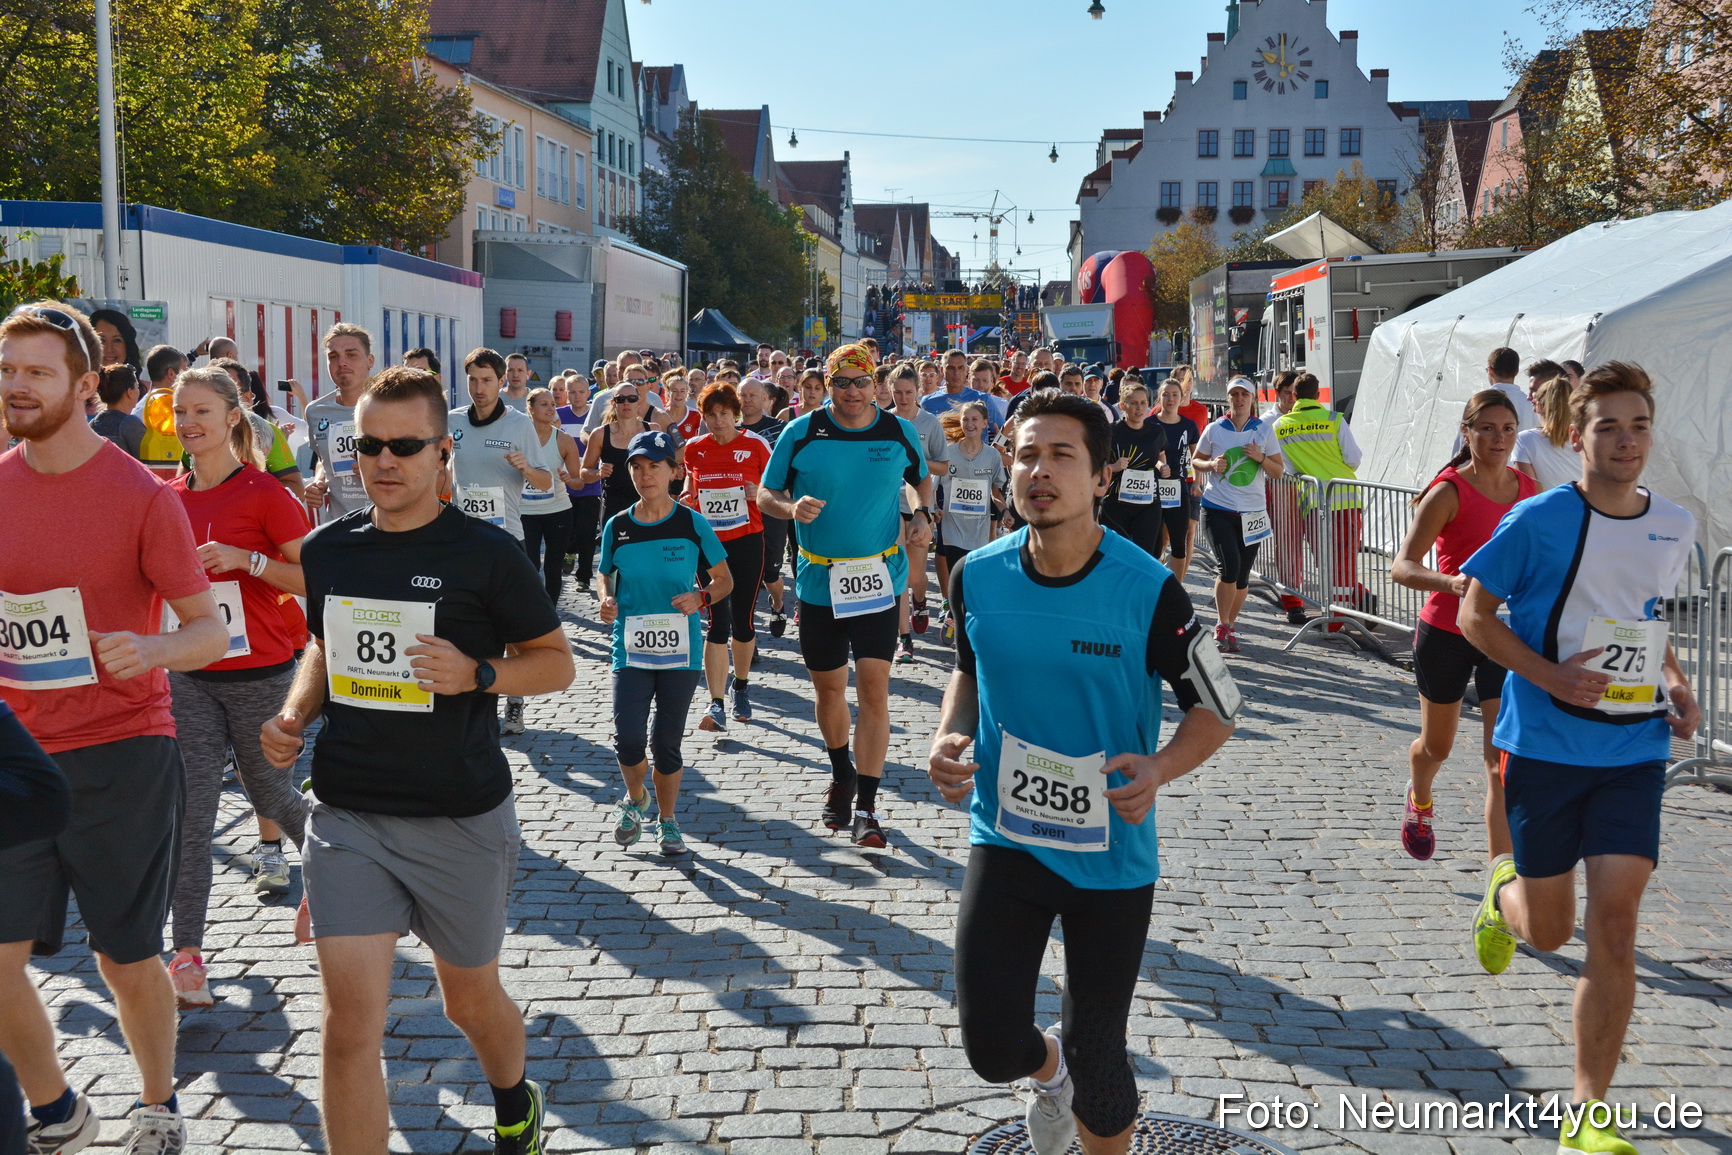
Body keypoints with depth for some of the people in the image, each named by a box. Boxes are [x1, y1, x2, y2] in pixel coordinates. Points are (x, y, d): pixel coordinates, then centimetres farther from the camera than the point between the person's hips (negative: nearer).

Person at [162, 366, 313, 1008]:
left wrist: (246, 559, -22)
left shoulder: (264, 492, -10)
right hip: (190, 675, 4)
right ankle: (187, 953, 1)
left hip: (260, 673, -4)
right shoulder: (169, 497, 6)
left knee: (269, 792, 12)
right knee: (191, 810, -1)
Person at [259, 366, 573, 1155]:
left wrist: (476, 674, -20)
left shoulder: (486, 552, -8)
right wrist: (295, 713, 1)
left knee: (470, 1000, 17)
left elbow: (555, 662, -2)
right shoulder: (326, 549, 4)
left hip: (462, 819, -2)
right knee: (349, 1022, -7)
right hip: (346, 815, 2)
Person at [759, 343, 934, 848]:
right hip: (820, 581, 1)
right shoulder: (801, 433, -3)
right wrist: (791, 508, -18)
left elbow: (921, 477, 19)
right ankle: (842, 776, 40)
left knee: (874, 688, -10)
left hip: (879, 579, -1)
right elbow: (766, 493, 3)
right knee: (828, 688, 13)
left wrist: (923, 514, 0)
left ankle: (866, 807, -4)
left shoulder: (900, 433, 0)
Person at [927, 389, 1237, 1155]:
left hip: (1113, 853, -2)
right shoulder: (977, 576, -7)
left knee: (1096, 1062, 7)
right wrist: (950, 734, -7)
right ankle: (1048, 1068, 34)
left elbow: (1216, 707, -6)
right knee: (992, 1049, -4)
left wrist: (1160, 768, -26)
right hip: (1005, 836, 2)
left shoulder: (1148, 590, -16)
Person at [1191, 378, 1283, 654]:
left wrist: (1260, 458, -13)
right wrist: (1212, 465, -10)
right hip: (1219, 508, -2)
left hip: (1252, 511, 2)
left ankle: (1231, 625, 24)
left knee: (1243, 573, 7)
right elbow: (1195, 461, 10)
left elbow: (1278, 472, 5)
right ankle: (1221, 626, 0)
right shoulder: (1215, 429, 0)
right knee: (1230, 566, -15)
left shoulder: (1264, 430, 3)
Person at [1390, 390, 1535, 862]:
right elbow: (1402, 566, -23)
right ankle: (1419, 801, 55)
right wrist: (1451, 583, -40)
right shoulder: (1450, 491, -14)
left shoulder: (1529, 490, 2)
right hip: (1447, 634, -3)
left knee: (1505, 760, -9)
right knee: (1437, 746, 19)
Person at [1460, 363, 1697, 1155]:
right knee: (1549, 932, 7)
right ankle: (1503, 888, 46)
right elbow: (1474, 613, -6)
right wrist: (1550, 676, -20)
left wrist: (1673, 682, 3)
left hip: (1635, 753, 3)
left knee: (1614, 925, -6)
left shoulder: (1675, 529, 4)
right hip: (1545, 746, -3)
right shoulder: (1539, 520, -11)